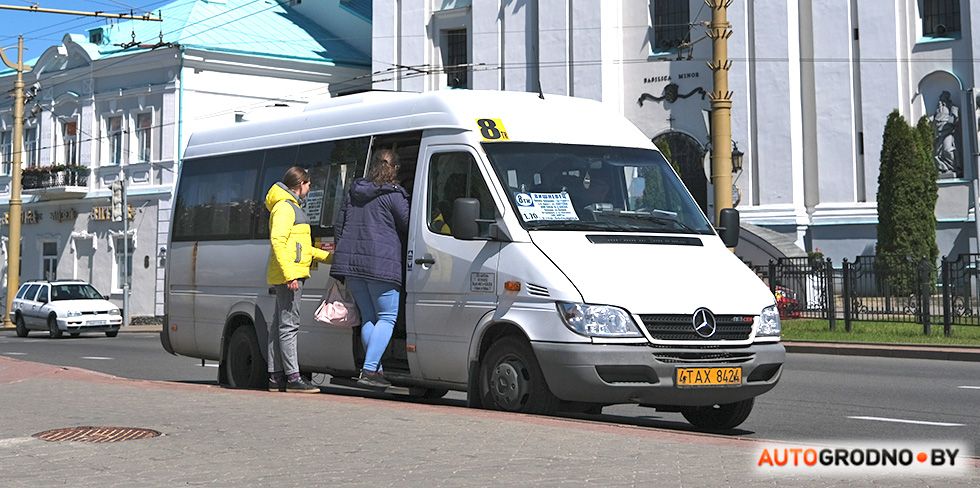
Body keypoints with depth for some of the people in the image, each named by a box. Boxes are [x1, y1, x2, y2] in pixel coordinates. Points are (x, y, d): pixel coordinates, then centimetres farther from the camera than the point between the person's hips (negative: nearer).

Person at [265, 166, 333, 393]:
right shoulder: (284, 207, -8)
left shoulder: (292, 208, 25)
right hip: (289, 274, -11)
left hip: (289, 276, 11)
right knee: (289, 325, -11)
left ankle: (276, 377, 13)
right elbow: (277, 241, -19)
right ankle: (293, 378, -12)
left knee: (279, 326, 10)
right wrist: (289, 274, -26)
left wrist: (326, 255, 32)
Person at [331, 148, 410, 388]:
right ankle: (369, 370, -11)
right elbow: (410, 226, -3)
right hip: (382, 264, -7)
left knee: (368, 317, 14)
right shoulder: (393, 195, -4)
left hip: (350, 261, 7)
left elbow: (339, 227, 20)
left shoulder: (353, 192, 16)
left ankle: (375, 369, 11)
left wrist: (344, 256, 26)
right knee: (387, 317, -1)